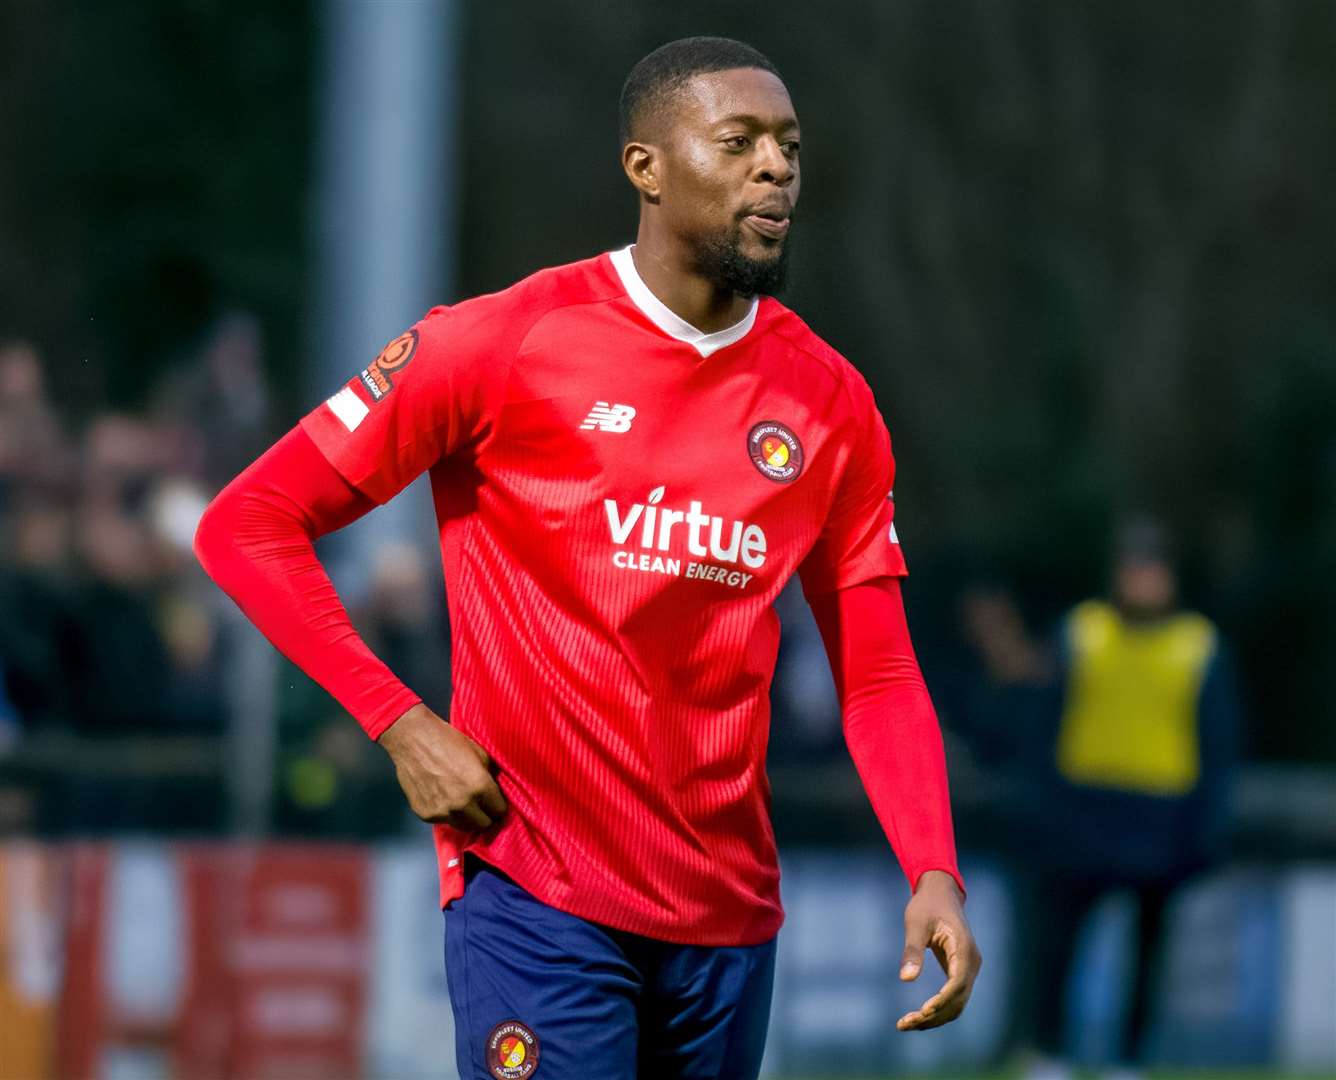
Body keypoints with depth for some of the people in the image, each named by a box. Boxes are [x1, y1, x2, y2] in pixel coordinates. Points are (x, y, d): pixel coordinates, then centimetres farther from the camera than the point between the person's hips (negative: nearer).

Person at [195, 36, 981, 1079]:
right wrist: (401, 724, -12)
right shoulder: (505, 346, -7)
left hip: (730, 913, 5)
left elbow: (879, 679, 10)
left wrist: (935, 875, -6)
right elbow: (248, 526, -3)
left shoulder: (830, 400, 7)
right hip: (540, 898, -5)